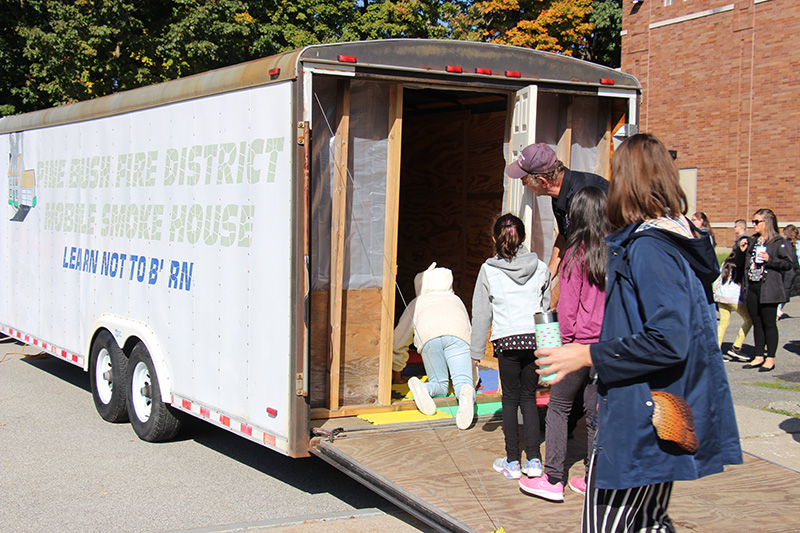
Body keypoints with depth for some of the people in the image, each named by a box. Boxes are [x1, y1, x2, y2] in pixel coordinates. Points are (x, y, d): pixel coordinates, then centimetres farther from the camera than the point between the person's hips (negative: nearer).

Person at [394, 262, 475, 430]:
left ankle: (421, 388, -23)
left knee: (439, 384, 11)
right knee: (463, 382, -7)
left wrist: (395, 366, 57)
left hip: (429, 337, 0)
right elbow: (469, 331, 47)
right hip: (456, 335, 0)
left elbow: (398, 340, 41)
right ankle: (467, 394, -43)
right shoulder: (456, 300, 42)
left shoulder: (417, 302, 39)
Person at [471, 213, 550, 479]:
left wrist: (477, 349, 11)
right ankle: (534, 459, 9)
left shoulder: (488, 270, 0)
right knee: (529, 397, 12)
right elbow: (547, 307, 13)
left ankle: (512, 461, 9)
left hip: (507, 341, -2)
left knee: (510, 398, 7)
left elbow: (481, 313, 3)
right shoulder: (540, 268, 6)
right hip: (536, 339, 2)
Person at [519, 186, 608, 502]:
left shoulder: (577, 252, -11)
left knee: (558, 407, 6)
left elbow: (568, 306, -10)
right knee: (595, 410, 13)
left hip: (581, 342, -5)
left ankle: (553, 480, 6)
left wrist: (567, 340, 1)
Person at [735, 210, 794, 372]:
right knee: (757, 323, 11)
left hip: (768, 289, -6)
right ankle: (759, 356, 18)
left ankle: (770, 358, 5)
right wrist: (741, 251, 0)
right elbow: (739, 264, 17)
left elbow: (788, 263, -7)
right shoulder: (751, 241, 15)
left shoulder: (779, 242, -3)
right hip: (751, 288, 6)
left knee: (769, 323, -1)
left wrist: (770, 260, -17)